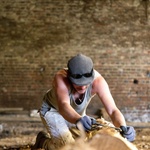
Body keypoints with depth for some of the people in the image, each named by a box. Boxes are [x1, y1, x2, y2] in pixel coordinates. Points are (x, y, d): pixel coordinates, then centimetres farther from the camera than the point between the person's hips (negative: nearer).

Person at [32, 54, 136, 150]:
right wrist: (78, 120, -81)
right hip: (52, 109, -4)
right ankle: (43, 141, 15)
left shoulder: (98, 80, -37)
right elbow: (63, 107, -59)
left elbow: (113, 111, -43)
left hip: (76, 113, 4)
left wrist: (123, 128, -65)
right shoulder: (61, 78, -43)